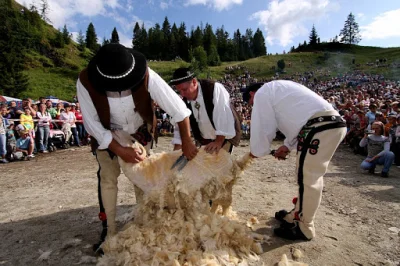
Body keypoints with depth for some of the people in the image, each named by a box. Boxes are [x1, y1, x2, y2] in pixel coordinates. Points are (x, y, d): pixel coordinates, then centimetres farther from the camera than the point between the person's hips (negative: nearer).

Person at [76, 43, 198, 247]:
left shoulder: (146, 76, -33)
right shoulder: (85, 83, -30)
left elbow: (177, 106, -29)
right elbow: (92, 123, -21)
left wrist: (186, 142, -28)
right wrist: (119, 150, -26)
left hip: (140, 131, 1)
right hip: (106, 134, 0)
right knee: (108, 178, 2)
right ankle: (109, 230, 19)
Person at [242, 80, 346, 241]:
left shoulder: (262, 93, 2)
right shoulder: (278, 90, 29)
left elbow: (262, 127, -1)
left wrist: (256, 151, 14)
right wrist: (288, 146, 27)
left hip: (320, 127, -10)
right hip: (332, 124, 10)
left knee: (307, 178, -2)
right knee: (310, 176, 17)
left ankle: (303, 228, 12)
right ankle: (297, 216, 33)